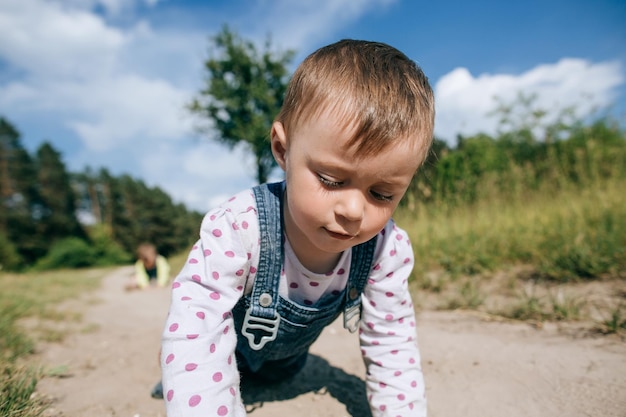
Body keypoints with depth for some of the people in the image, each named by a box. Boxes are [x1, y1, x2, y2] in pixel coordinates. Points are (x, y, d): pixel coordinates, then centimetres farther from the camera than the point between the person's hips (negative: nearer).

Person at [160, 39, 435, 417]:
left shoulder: (388, 251, -33)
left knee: (281, 373, 33)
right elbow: (195, 337, -42)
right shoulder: (237, 229, -45)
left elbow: (391, 343, -20)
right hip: (226, 345, -3)